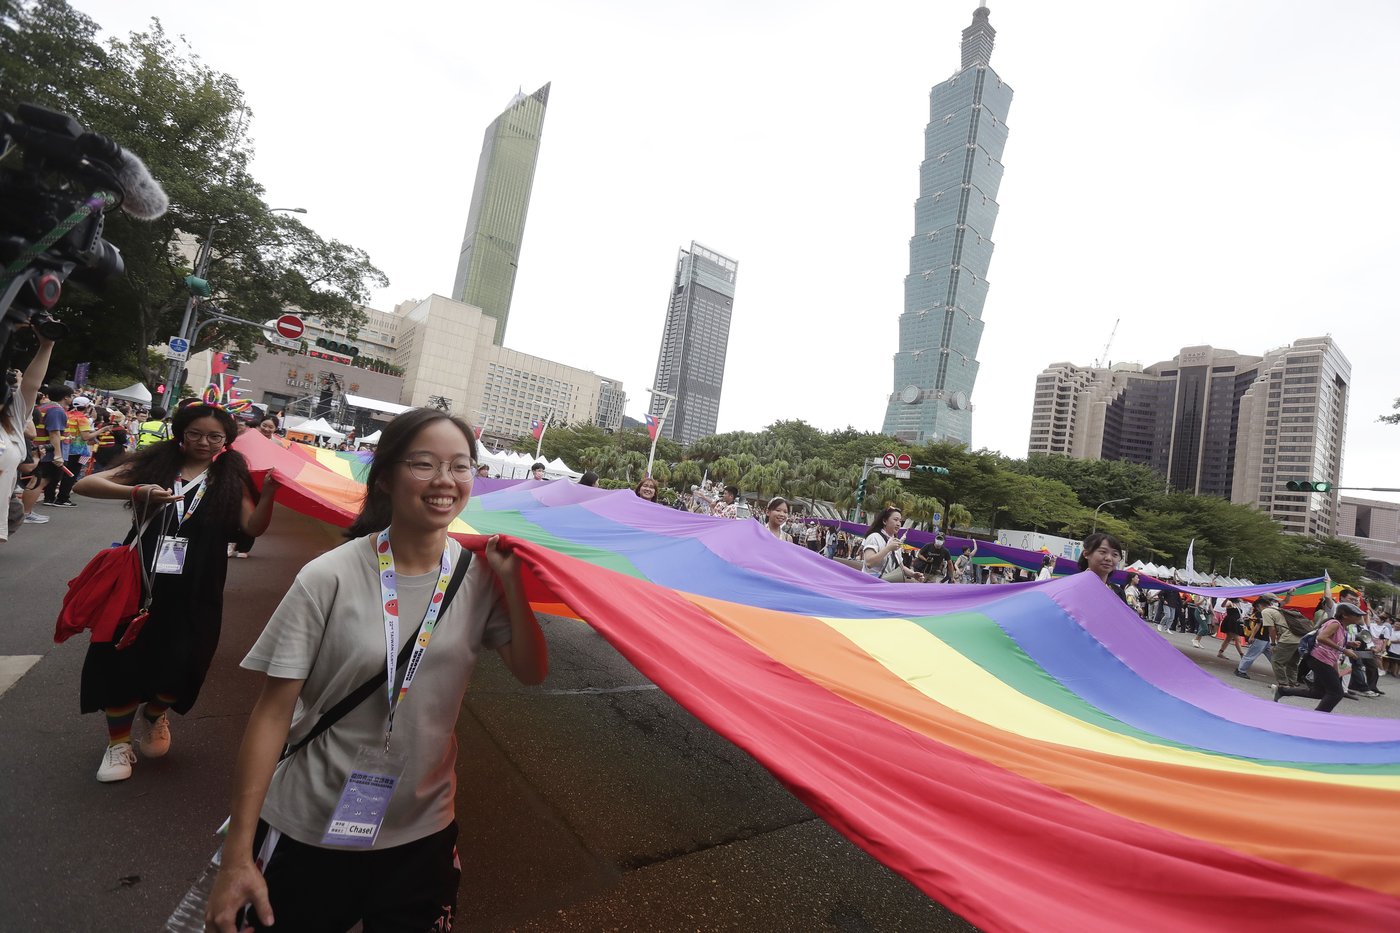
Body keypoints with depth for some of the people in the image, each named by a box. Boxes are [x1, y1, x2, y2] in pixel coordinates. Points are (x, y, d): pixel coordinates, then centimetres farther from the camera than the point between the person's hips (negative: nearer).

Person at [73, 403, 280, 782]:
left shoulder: (230, 477, 1)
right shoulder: (154, 463, 2)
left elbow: (254, 527, -10)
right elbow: (84, 485, -5)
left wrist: (269, 493, -30)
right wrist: (137, 491, -24)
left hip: (195, 591, 0)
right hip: (139, 578, 0)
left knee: (178, 664, 5)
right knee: (121, 658, 3)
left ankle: (156, 716, 38)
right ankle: (118, 742, 25)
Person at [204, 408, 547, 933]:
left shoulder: (478, 577, -8)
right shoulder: (329, 579, -19)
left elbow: (531, 672, -9)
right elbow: (273, 713, -14)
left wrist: (511, 579, -18)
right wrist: (237, 854, -13)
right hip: (311, 831, -2)